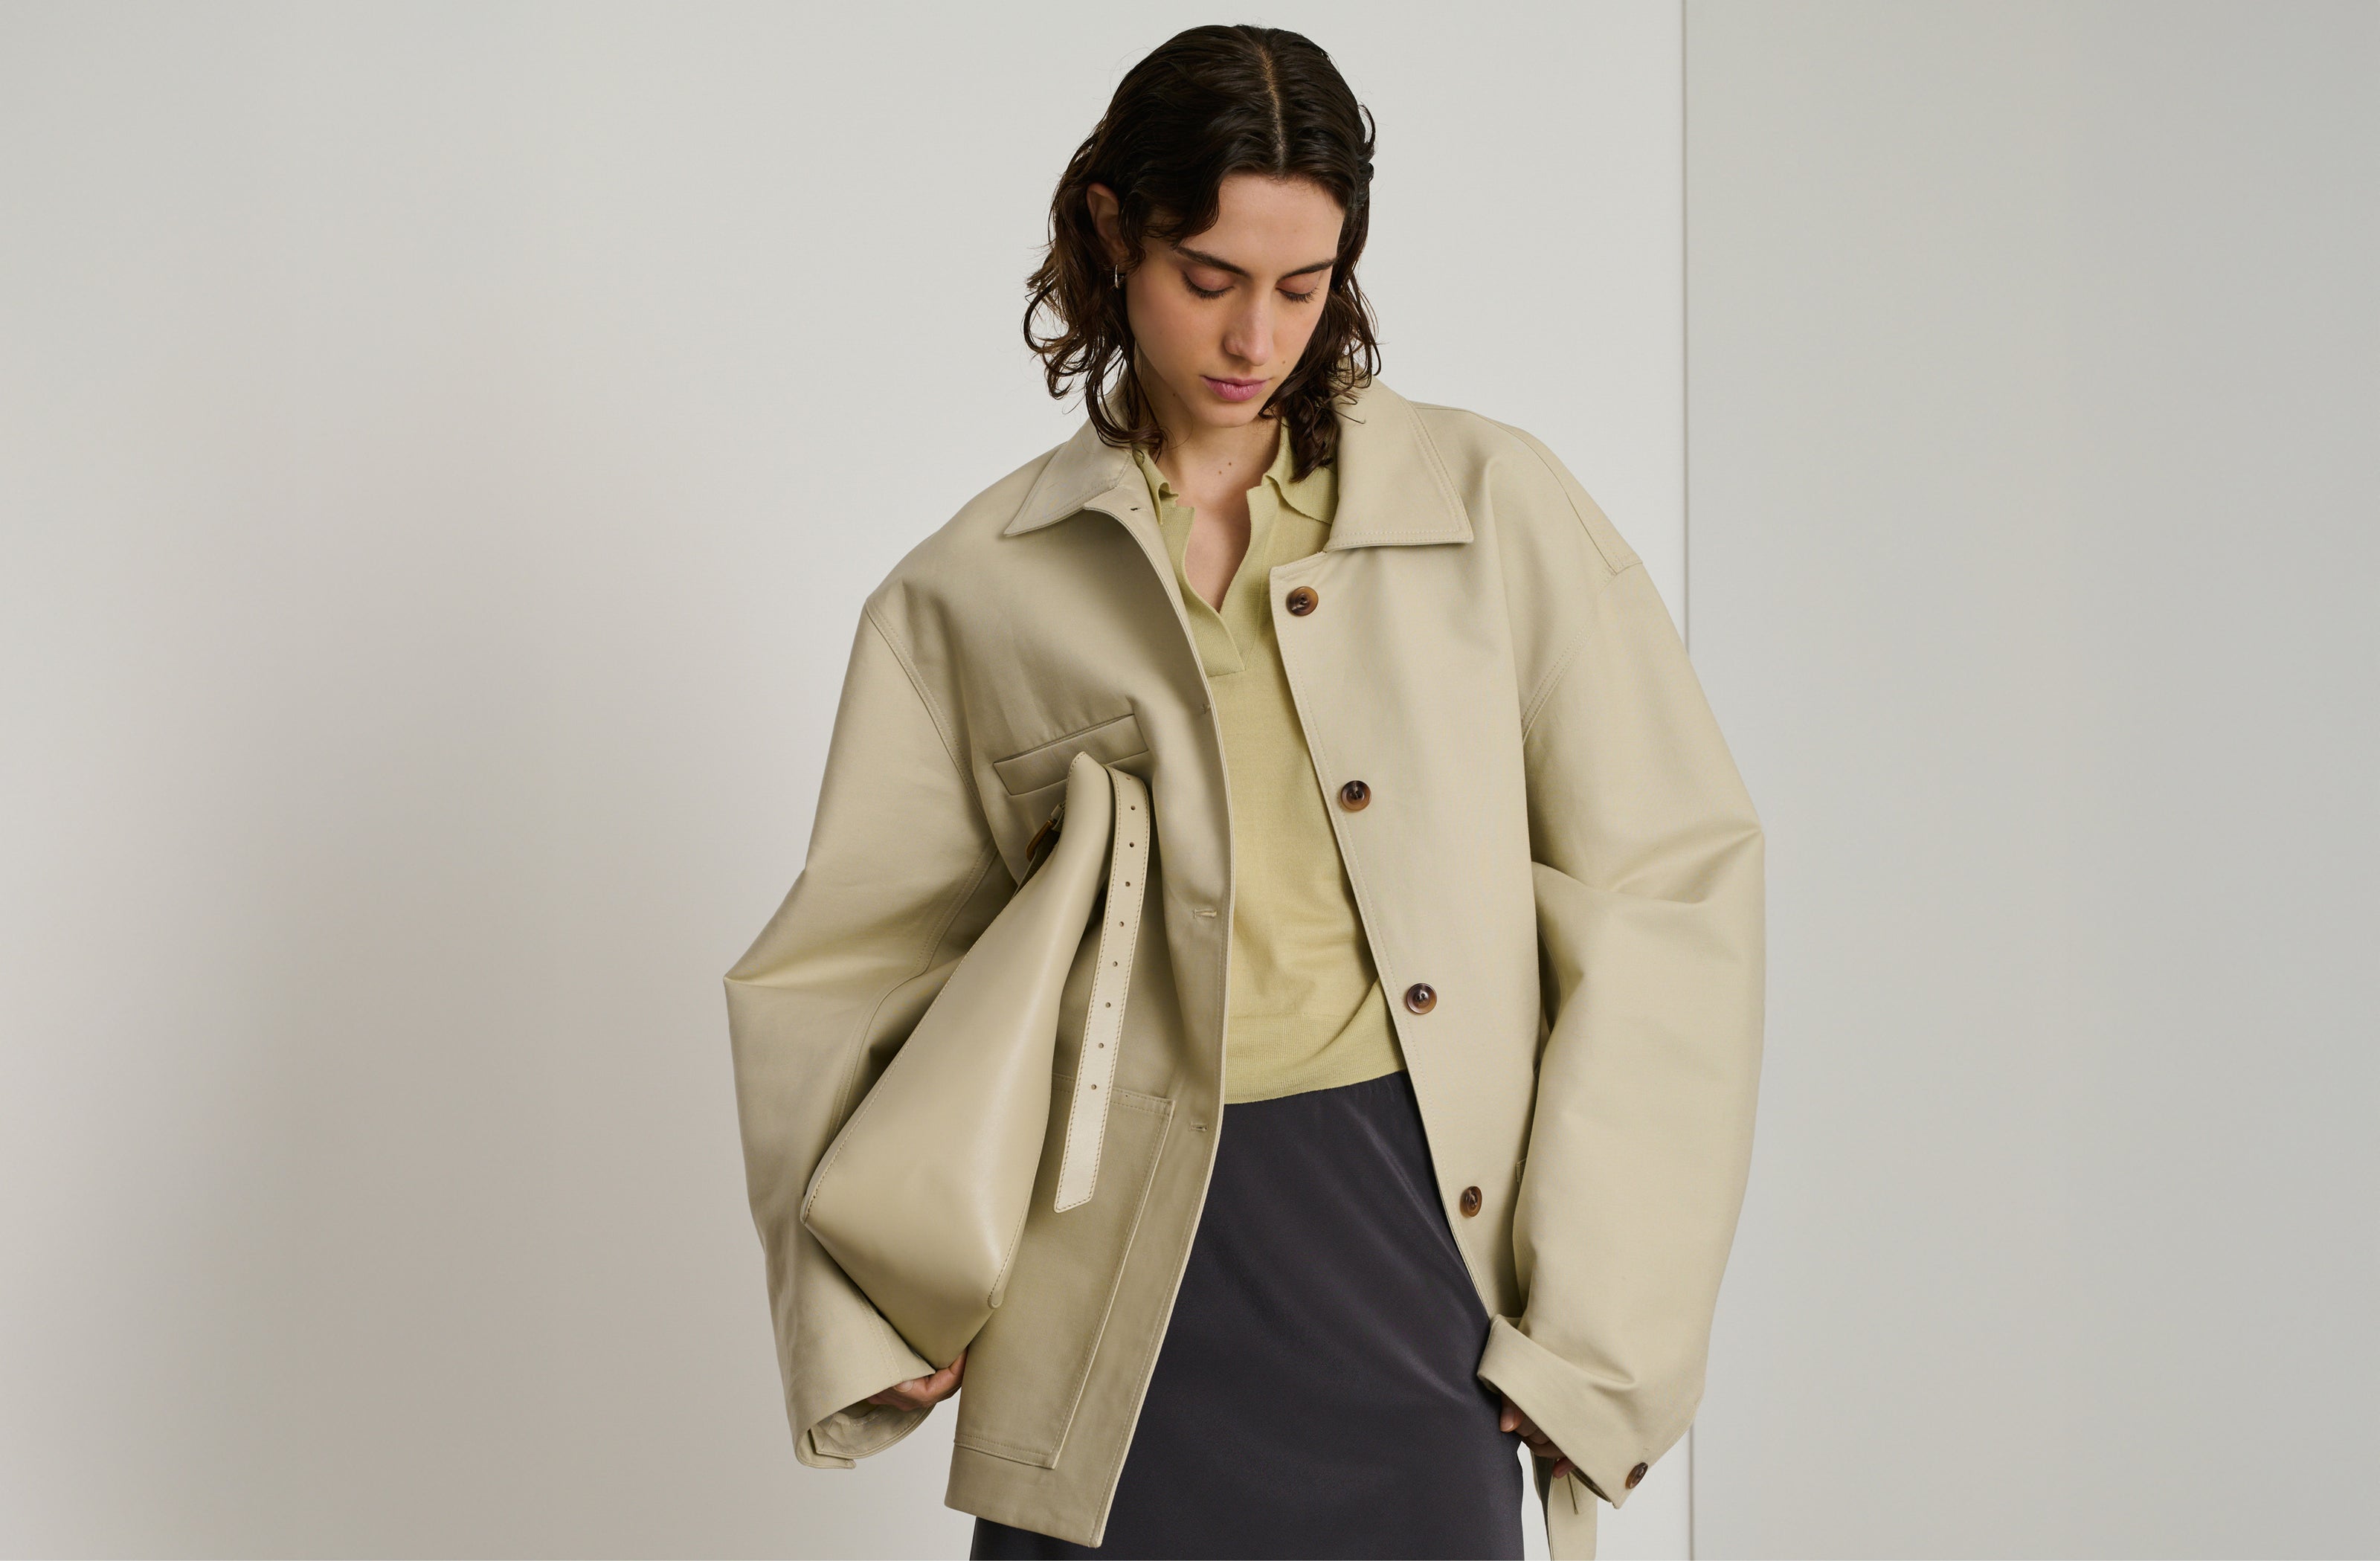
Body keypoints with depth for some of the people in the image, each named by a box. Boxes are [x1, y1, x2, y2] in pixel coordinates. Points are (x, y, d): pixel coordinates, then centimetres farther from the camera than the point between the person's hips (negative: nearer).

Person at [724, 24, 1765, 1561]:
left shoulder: (1488, 501, 5)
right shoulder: (970, 594, 7)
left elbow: (1669, 878, 2)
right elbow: (838, 974, 11)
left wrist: (1589, 1321, -3)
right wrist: (870, 1315, -1)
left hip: (1427, 1237, 0)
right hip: (1140, 1264, 0)